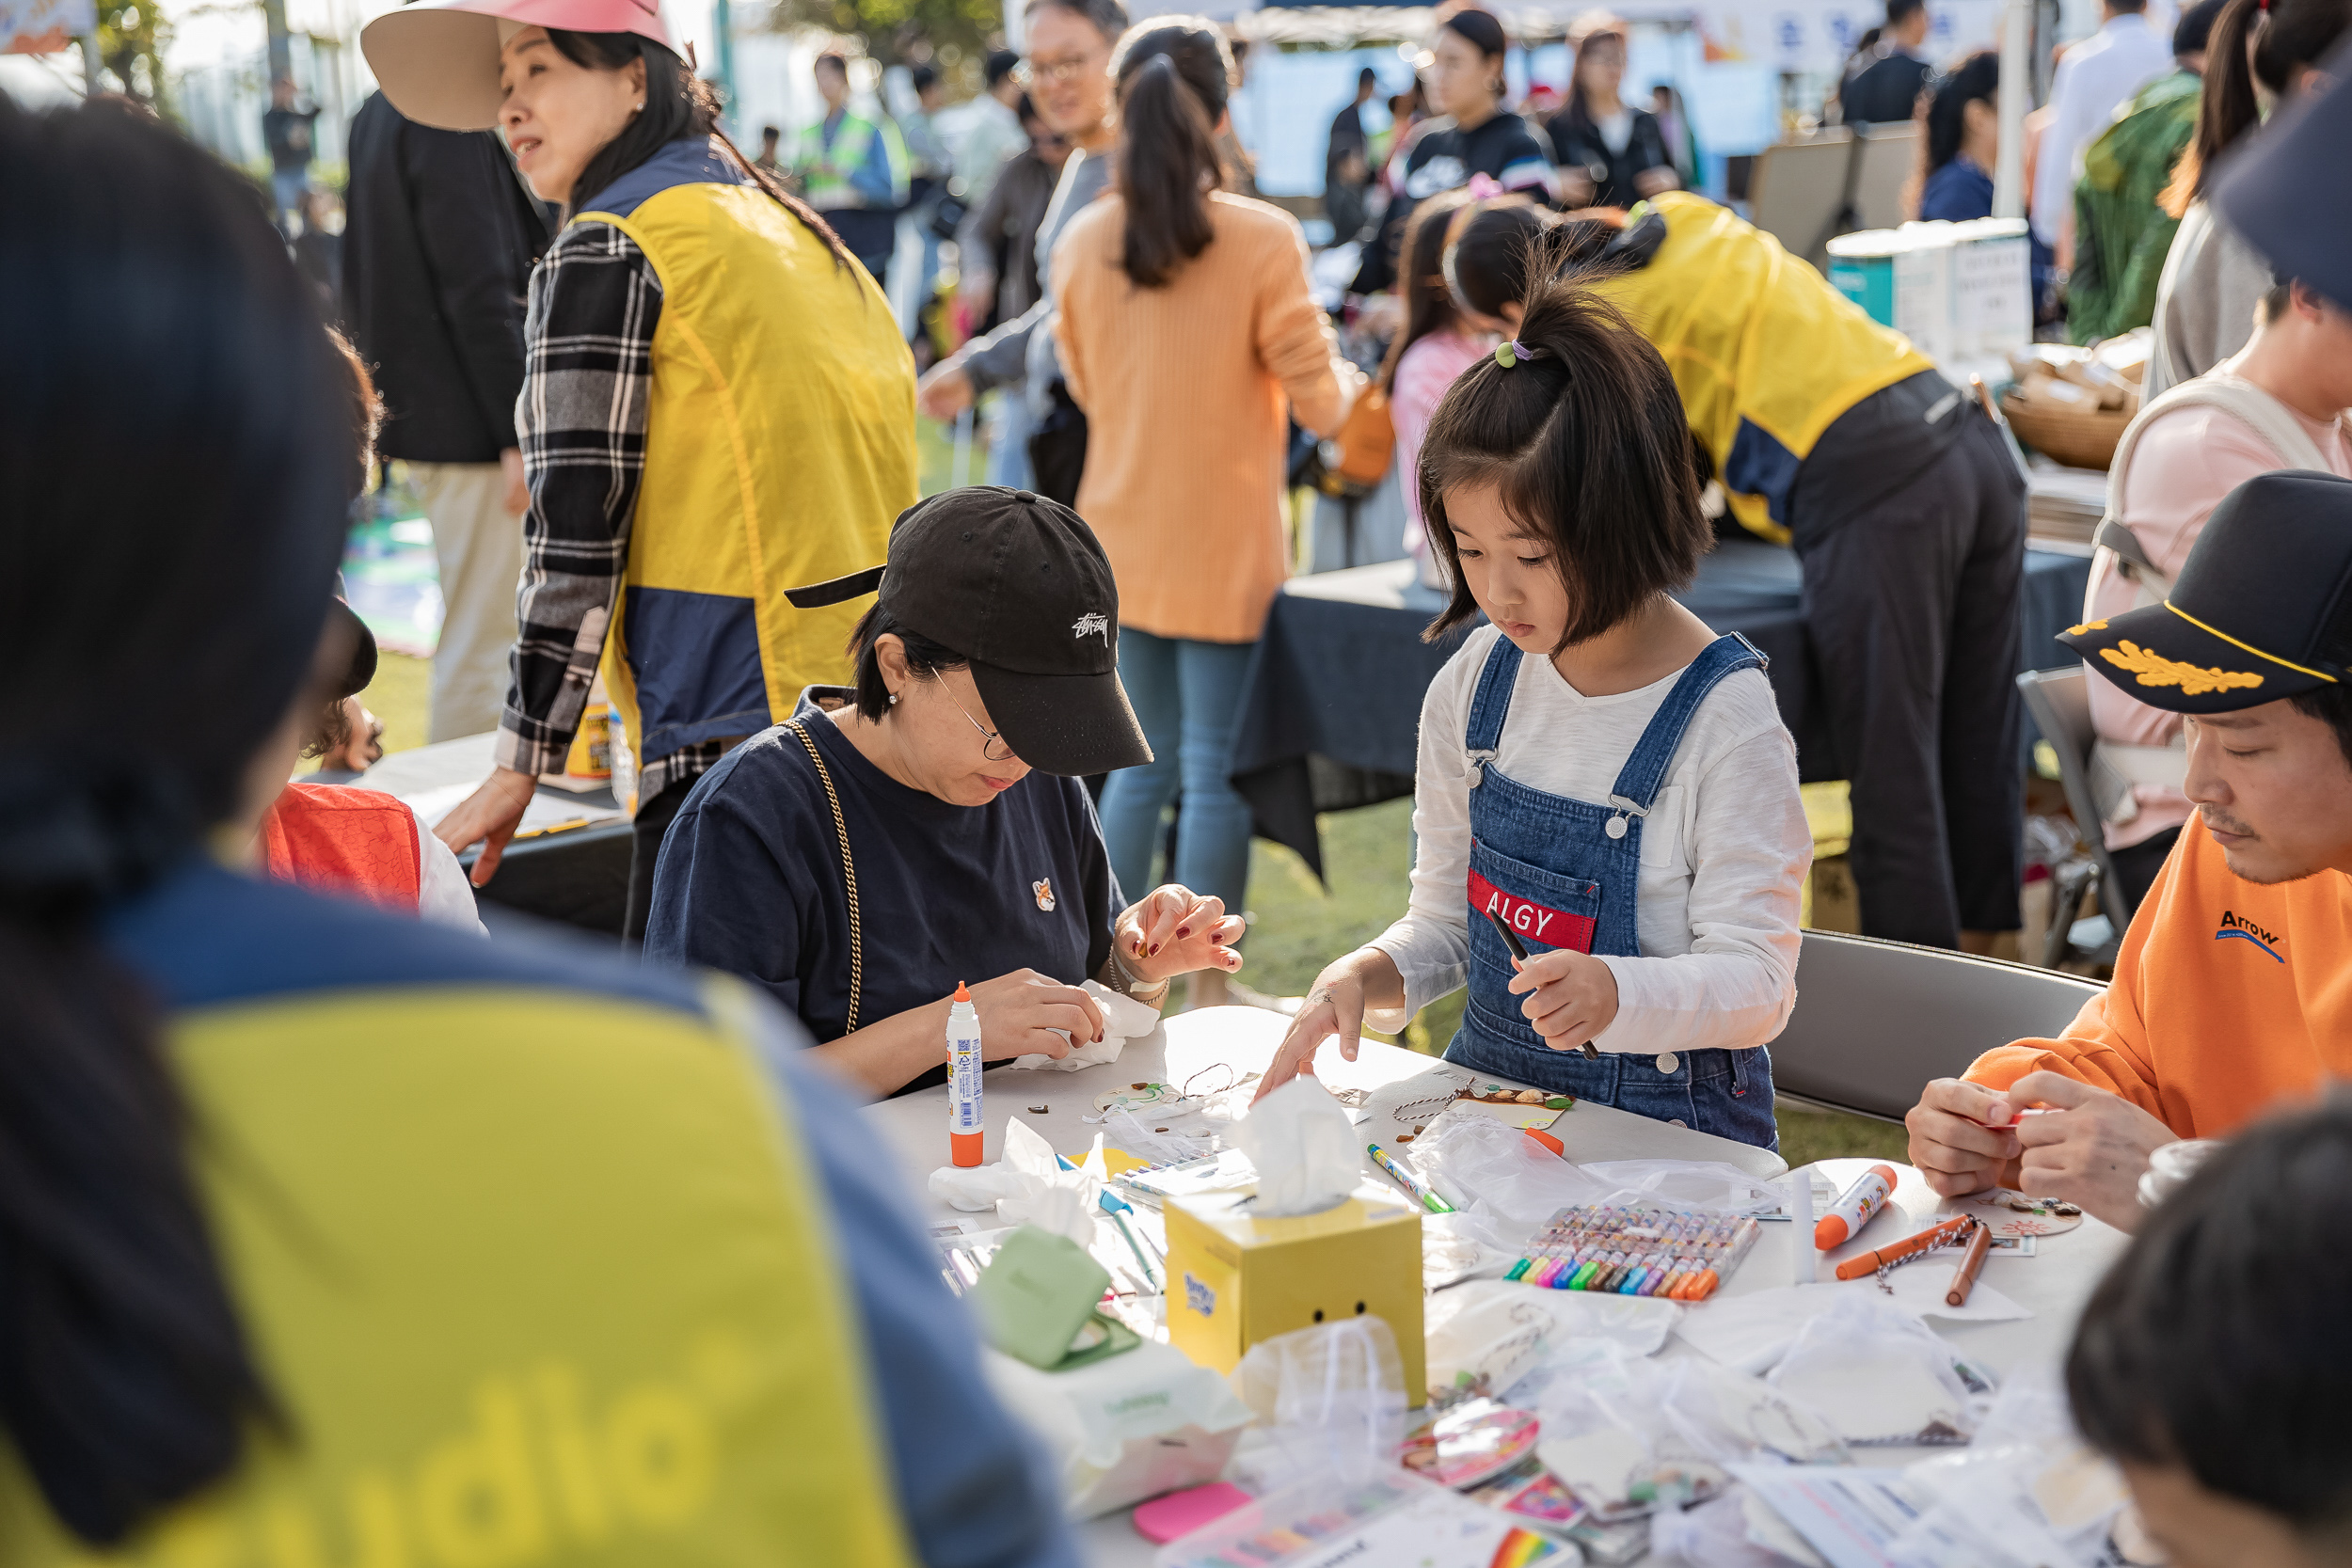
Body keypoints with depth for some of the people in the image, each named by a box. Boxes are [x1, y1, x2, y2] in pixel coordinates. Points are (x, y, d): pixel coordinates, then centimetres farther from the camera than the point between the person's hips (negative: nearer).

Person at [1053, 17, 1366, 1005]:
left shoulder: (1082, 243, -1)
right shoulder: (1264, 239, -13)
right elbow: (1321, 403, -8)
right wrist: (1351, 377, 14)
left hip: (1123, 535, 5)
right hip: (1225, 548, -4)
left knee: (1142, 762, 17)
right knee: (1217, 772, 4)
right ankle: (1206, 995, 11)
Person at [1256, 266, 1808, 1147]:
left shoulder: (1725, 719, -14)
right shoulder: (1472, 687, 4)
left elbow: (1757, 982, -15)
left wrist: (1611, 992, -35)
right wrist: (1363, 977, -10)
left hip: (1666, 1132, -4)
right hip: (1489, 1090, 5)